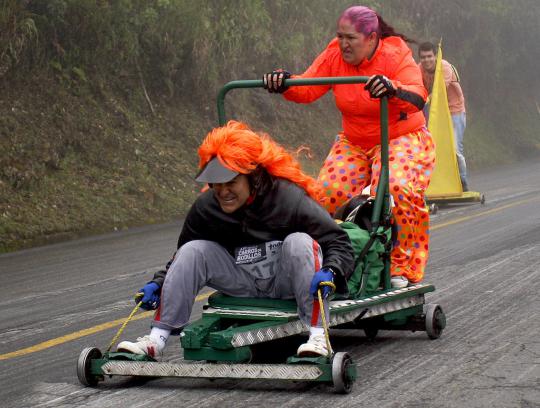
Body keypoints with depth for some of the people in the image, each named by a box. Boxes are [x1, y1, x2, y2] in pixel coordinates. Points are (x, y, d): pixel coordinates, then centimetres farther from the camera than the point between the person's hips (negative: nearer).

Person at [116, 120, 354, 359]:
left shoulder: (288, 198, -19)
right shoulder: (205, 207, -7)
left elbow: (338, 242, -18)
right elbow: (184, 259, 8)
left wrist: (330, 273, -39)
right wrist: (158, 283, -10)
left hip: (285, 283, -4)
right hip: (243, 284, 4)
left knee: (299, 242, -32)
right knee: (193, 250, -15)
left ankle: (317, 336, -34)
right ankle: (156, 340, -18)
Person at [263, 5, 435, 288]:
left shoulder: (395, 57, -18)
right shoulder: (335, 55, -5)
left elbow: (417, 98, -32)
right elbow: (307, 89, -10)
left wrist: (393, 90, -54)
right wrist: (284, 84, -32)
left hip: (401, 138, -4)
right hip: (353, 143, 4)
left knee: (398, 190, -32)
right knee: (327, 192, -20)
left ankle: (403, 269, -17)